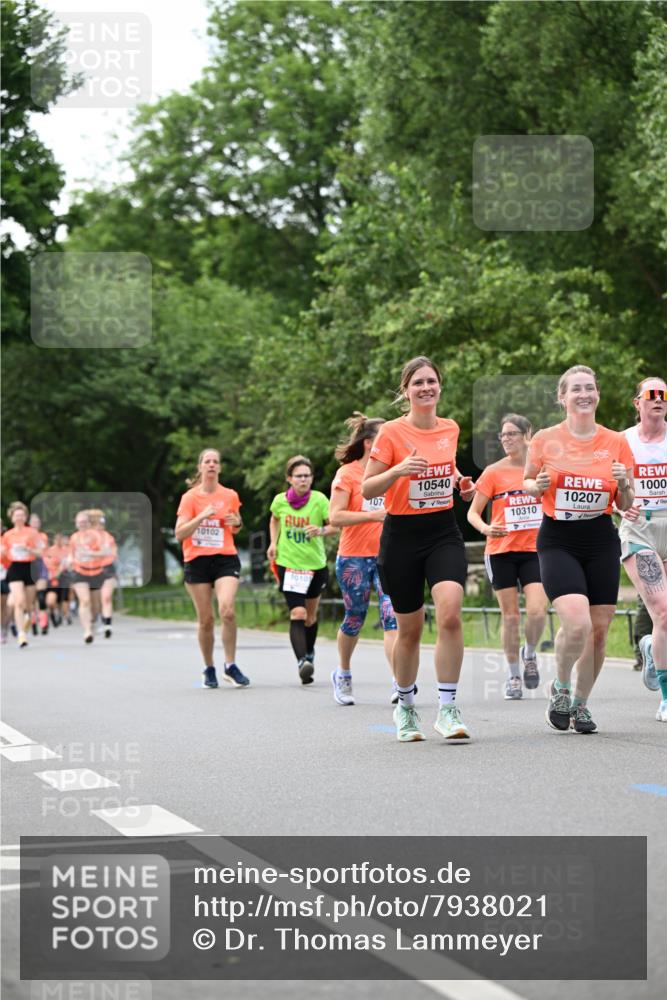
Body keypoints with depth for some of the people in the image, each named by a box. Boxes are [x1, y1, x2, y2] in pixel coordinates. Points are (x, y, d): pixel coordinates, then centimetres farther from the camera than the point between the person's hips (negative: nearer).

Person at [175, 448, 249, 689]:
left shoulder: (230, 496, 7)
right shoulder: (190, 497, 0)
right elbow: (179, 534, -7)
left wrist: (237, 523, -1)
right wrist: (201, 517, -19)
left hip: (225, 559, 1)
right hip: (197, 561, -1)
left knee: (227, 610, -19)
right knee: (205, 619, 1)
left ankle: (230, 666, -8)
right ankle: (209, 668, 19)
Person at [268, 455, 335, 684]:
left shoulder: (319, 499, -11)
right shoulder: (280, 501, -5)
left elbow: (335, 526, -5)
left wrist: (322, 531, -25)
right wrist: (274, 543, 5)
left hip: (316, 564, 1)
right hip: (289, 564, -1)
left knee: (311, 615, 17)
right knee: (297, 614, -17)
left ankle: (309, 654, 40)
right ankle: (302, 661, -26)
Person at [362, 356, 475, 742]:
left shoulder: (451, 428, 5)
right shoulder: (392, 432, -8)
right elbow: (367, 490, -8)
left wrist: (462, 483, 5)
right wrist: (398, 470, -25)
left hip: (444, 532, 2)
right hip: (402, 536, -2)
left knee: (450, 613, -21)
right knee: (410, 629, 7)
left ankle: (448, 708, -14)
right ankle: (406, 706, 30)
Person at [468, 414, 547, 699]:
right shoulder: (493, 472, -1)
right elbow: (473, 512, 0)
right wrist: (485, 528, -19)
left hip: (534, 550, 1)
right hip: (501, 551, -1)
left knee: (537, 610, -14)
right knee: (510, 615, 2)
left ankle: (529, 654, 16)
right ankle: (513, 676, 16)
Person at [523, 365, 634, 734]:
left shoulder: (616, 442, 3)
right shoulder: (545, 440, -2)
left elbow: (625, 506, 8)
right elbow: (527, 483, 11)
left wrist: (623, 485, -14)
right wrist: (537, 485, -11)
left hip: (601, 542, 3)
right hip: (557, 541, -3)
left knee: (599, 628, 2)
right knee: (577, 623, -20)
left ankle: (581, 703, 23)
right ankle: (561, 687, 8)